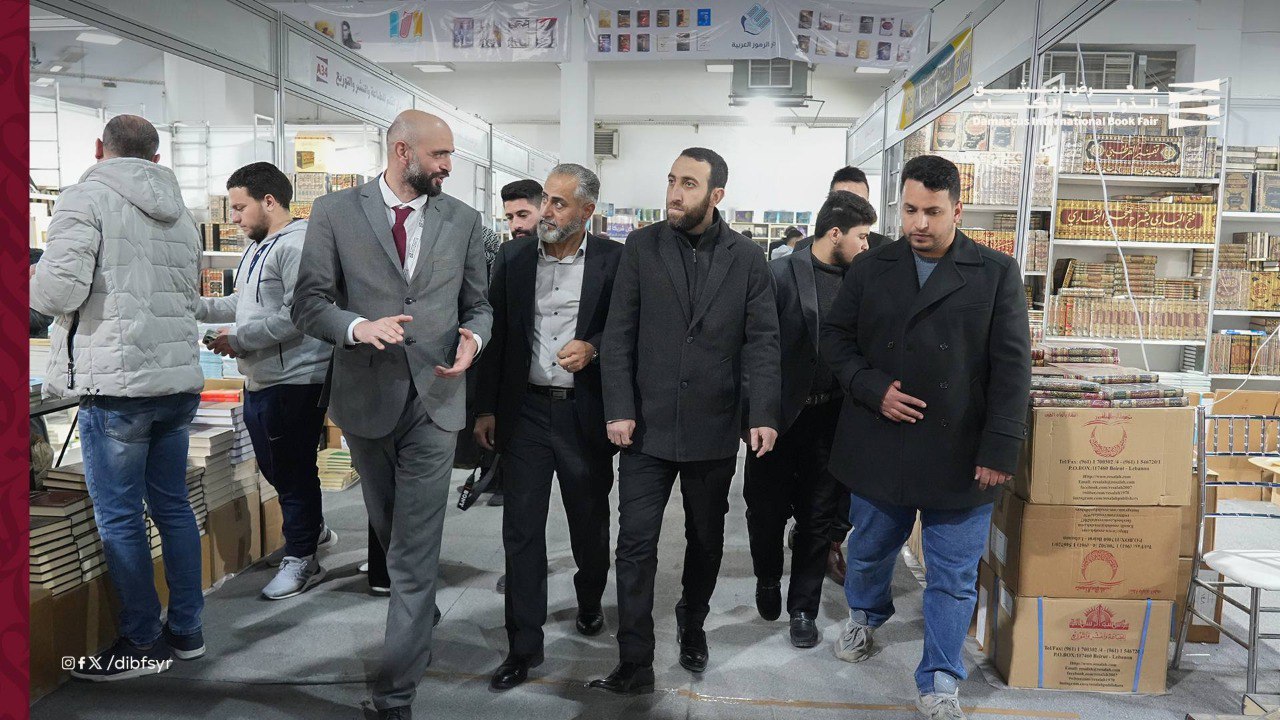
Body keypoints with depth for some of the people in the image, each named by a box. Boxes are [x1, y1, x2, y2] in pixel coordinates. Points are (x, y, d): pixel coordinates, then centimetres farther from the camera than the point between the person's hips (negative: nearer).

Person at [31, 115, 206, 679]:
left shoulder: (86, 198, -6)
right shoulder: (180, 213, 14)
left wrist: (32, 278, 5)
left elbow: (57, 291, -15)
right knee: (173, 505, 14)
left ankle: (143, 643, 12)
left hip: (116, 383, -7)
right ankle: (186, 631, 22)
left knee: (119, 518, 3)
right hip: (179, 379, 7)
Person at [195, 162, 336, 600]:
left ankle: (302, 559, 14)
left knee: (293, 470, 1)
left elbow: (297, 315, -24)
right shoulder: (257, 248, 17)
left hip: (294, 380, -10)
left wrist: (238, 341, -17)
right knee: (273, 467, 20)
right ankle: (312, 530, 38)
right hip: (259, 380, 10)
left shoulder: (298, 246, -16)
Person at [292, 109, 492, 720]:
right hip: (366, 397, 1)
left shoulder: (463, 220, 4)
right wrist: (358, 326, -23)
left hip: (434, 400, 0)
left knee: (416, 554, -3)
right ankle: (421, 612, 49)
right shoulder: (335, 212, -1)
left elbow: (479, 303, 10)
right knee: (392, 534, 21)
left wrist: (473, 337, -13)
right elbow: (309, 303, -3)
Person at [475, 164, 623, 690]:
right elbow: (496, 334, 8)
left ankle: (589, 603, 43)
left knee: (590, 522, 15)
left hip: (586, 413, -1)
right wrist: (487, 408, 7)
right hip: (525, 410, 2)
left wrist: (593, 348, -19)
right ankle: (524, 646, 14)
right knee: (522, 529, 3)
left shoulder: (614, 260, -4)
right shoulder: (513, 257, 4)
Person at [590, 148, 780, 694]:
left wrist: (764, 413, -12)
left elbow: (761, 341, -2)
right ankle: (635, 665, 10)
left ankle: (692, 624, 40)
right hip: (647, 424, 0)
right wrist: (619, 409, -8)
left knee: (706, 540, 15)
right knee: (636, 544, -1)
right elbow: (618, 335, -1)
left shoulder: (746, 257, 1)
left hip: (713, 428, 1)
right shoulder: (641, 246, 1)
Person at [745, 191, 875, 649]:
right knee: (767, 509, 9)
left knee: (819, 517, 10)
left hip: (829, 418, 4)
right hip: (779, 416, -3)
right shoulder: (781, 274, -9)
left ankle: (803, 607, 26)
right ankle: (768, 579, 38)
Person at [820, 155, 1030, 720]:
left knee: (953, 578, 6)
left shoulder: (997, 273, -3)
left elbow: (1012, 366, -6)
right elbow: (835, 338, 6)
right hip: (878, 449, 2)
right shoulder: (870, 269, 3)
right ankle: (865, 617, 50)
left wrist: (999, 450, -12)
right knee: (869, 550, 21)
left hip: (960, 456, -2)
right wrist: (872, 389, -12)